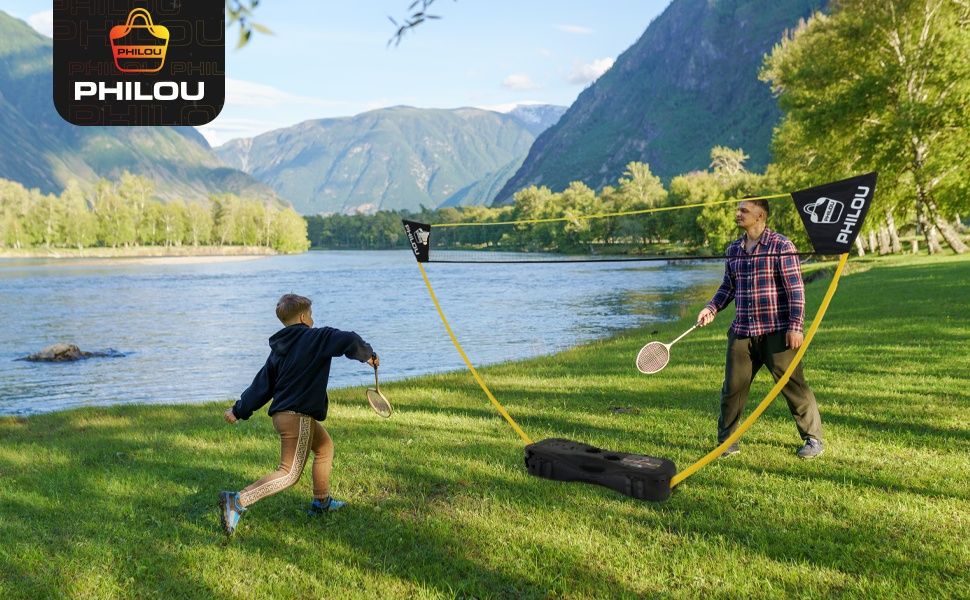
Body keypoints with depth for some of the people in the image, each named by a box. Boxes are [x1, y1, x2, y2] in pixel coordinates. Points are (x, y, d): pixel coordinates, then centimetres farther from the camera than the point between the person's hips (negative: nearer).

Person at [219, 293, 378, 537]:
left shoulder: (279, 349, 13)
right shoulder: (316, 338, -9)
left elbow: (262, 384, 13)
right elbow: (349, 341, -20)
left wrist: (239, 410, 18)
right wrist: (368, 354, 0)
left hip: (282, 413, 9)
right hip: (297, 416, -9)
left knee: (325, 446, 27)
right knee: (289, 474, -6)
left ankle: (321, 502, 37)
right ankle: (237, 501, -19)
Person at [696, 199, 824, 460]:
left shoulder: (781, 246, -7)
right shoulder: (733, 250, 11)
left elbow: (795, 289, -9)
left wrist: (795, 326, -14)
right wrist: (712, 308, 4)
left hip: (776, 332, -5)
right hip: (742, 332, 5)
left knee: (792, 384, 0)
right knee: (732, 387, 6)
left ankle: (813, 439, 16)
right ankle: (726, 441, 19)